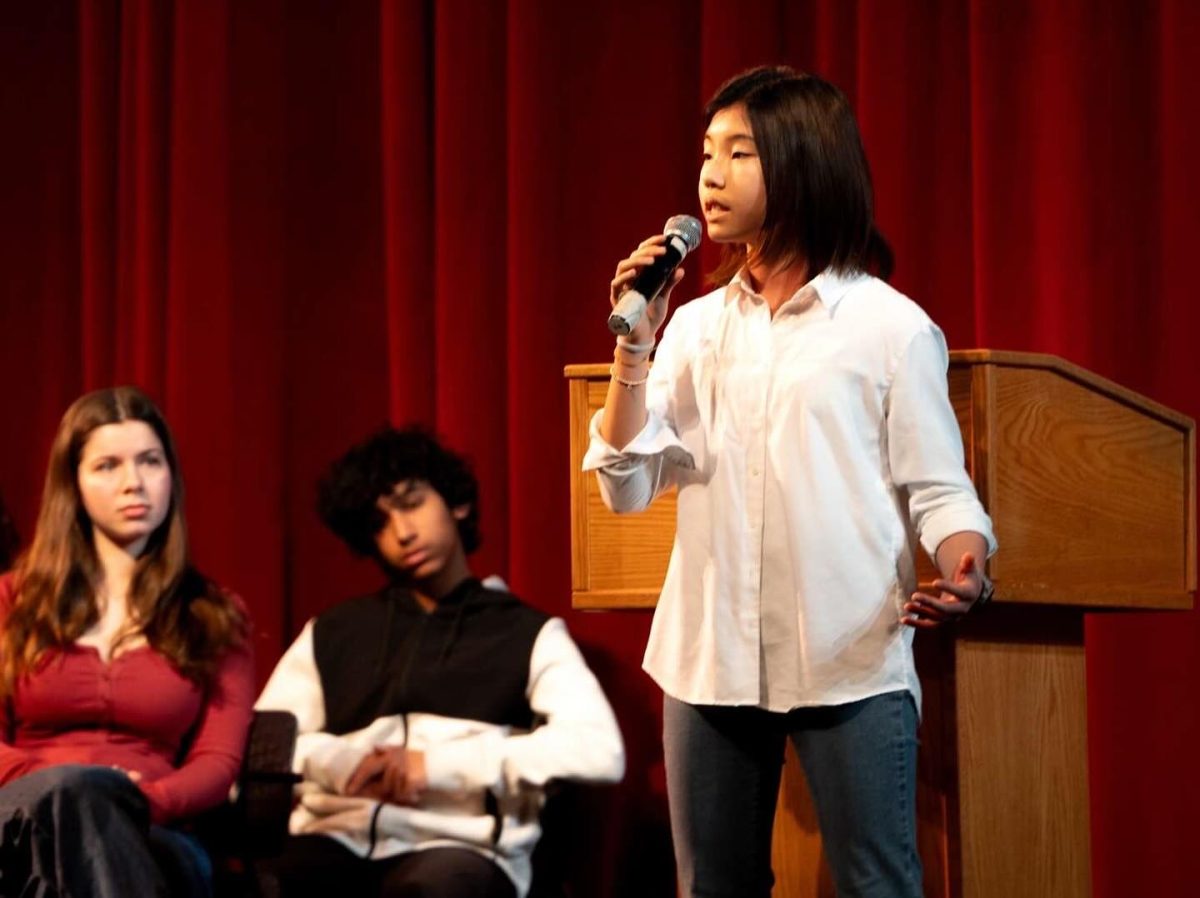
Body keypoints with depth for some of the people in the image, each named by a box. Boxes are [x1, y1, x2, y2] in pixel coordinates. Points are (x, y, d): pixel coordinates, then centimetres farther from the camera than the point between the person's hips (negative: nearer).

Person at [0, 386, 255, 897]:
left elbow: (218, 761, 7)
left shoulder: (215, 617, 20)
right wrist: (59, 789, -15)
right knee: (72, 787, -40)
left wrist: (143, 801, -18)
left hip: (148, 836, -1)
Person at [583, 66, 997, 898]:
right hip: (708, 659, 5)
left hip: (850, 662, -5)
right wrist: (634, 342, -3)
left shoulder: (892, 326, -2)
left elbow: (936, 487, -3)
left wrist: (964, 570, -23)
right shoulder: (695, 328, 11)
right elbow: (628, 485, 6)